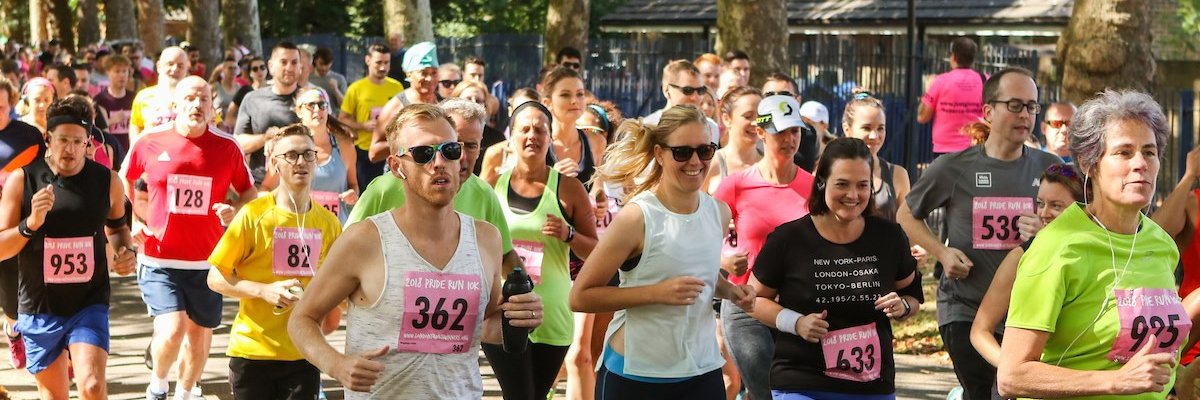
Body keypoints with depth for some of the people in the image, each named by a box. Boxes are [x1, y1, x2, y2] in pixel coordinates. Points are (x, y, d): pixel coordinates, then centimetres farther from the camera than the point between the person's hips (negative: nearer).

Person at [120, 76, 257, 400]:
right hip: (159, 259, -2)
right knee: (173, 329, -17)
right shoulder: (151, 141, -2)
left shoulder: (227, 146, -1)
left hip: (207, 261, 2)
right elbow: (124, 180, 16)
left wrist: (235, 210, -10)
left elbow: (249, 192, 11)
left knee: (200, 337, 12)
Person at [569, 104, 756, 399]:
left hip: (704, 371, 5)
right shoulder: (636, 217, -14)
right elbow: (580, 297, -14)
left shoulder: (719, 212, 3)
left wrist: (729, 290, 1)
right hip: (634, 375, -5)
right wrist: (658, 292, -22)